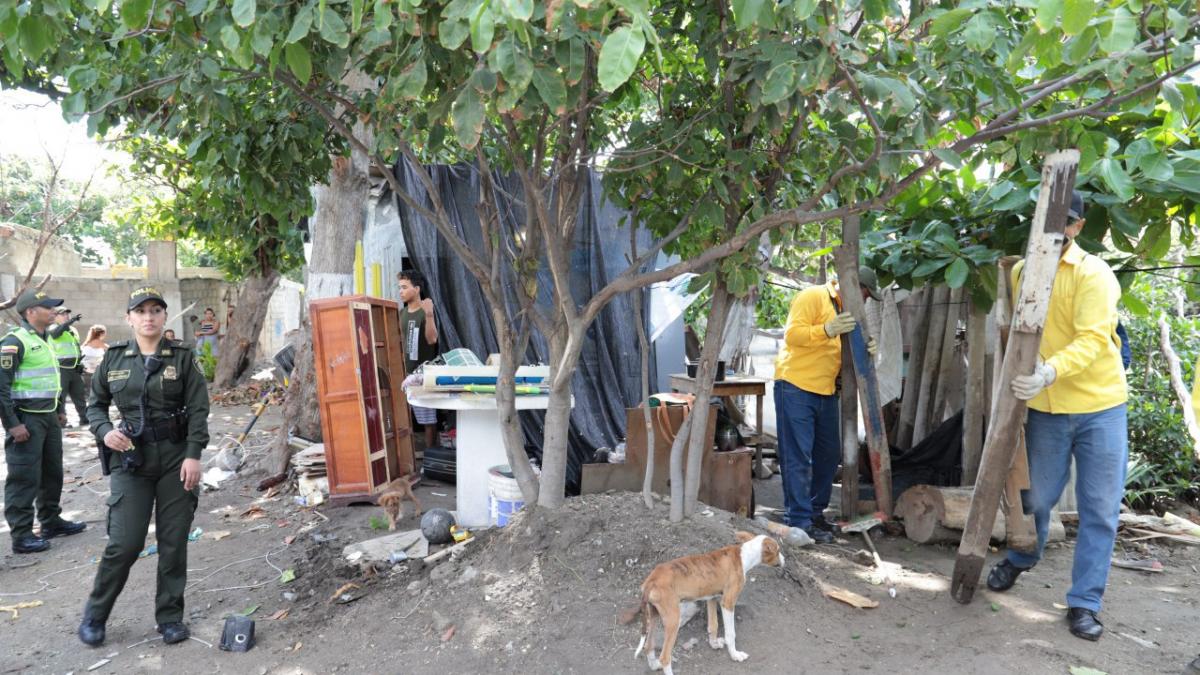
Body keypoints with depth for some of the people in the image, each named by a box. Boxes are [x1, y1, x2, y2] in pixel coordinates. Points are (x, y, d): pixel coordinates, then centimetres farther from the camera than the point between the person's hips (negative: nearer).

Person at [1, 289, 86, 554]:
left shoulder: (46, 340, 14)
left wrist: (60, 410, 22)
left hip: (49, 417, 9)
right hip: (26, 420, -9)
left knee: (52, 473, 17)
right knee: (24, 478, -3)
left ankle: (52, 521, 29)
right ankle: (21, 535, 4)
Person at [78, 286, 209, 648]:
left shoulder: (182, 356, 0)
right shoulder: (114, 357, 4)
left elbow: (198, 409, -3)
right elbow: (95, 404, 14)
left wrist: (193, 455, -11)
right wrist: (104, 431, -6)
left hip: (176, 457, 0)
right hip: (130, 460, 0)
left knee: (174, 542, 5)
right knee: (125, 543, -3)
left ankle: (170, 616, 19)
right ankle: (94, 615, 19)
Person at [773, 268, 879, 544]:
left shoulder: (846, 309, 19)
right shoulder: (812, 297, -8)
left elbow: (845, 350, 19)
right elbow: (792, 334, -18)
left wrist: (865, 348, -2)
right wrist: (828, 330, -31)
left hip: (825, 391, 9)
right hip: (796, 387, -9)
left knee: (829, 454, 14)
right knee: (798, 457, -6)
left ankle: (815, 511, 27)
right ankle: (800, 521, -2)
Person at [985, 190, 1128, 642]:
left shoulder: (1094, 274, -12)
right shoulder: (1019, 272, 5)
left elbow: (1093, 339, -24)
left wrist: (1048, 373, -40)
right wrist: (1019, 376, 0)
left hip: (1099, 406, -3)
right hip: (1045, 408, 3)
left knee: (1100, 509, 2)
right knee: (1037, 497, 13)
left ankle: (1084, 603, 17)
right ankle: (1018, 560, 40)